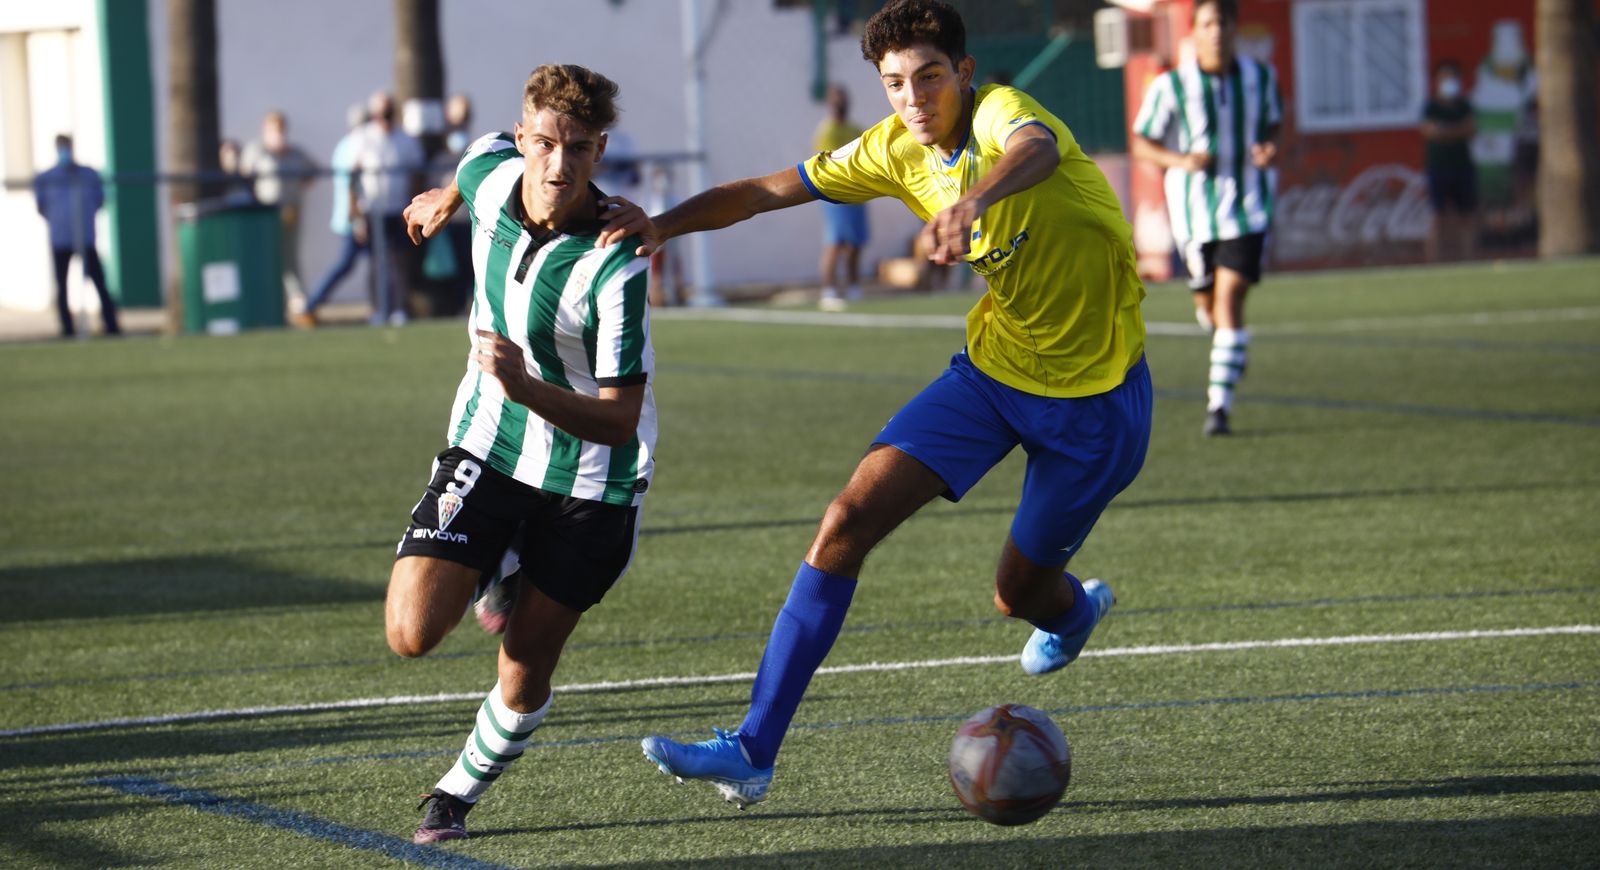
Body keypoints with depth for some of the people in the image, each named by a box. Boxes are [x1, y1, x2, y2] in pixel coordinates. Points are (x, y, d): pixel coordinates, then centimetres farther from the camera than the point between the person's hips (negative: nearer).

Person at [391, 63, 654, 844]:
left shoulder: (614, 266, -27)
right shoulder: (491, 173, -13)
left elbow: (619, 419, -25)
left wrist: (525, 387, -42)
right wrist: (443, 199, 36)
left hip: (588, 480, -4)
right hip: (487, 448, 4)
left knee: (526, 670, 4)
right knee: (410, 633, -11)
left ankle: (458, 793, 32)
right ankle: (500, 577, 22)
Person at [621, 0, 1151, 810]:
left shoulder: (999, 110, -24)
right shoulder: (897, 149, -4)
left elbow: (1037, 146, -50)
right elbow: (768, 191, 1)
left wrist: (974, 199, -72)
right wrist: (662, 223, -16)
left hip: (1094, 392, -5)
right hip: (990, 367, 5)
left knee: (1019, 593, 7)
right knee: (850, 516, -13)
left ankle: (1075, 609, 49)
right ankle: (754, 749, -12)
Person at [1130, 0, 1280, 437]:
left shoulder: (1261, 77, 1)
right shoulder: (1171, 86, -7)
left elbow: (1273, 122, 18)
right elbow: (1141, 143, 0)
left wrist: (1271, 148, -6)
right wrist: (1180, 160, -19)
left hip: (1247, 208, 0)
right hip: (1195, 211, 0)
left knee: (1229, 300, -13)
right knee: (1209, 304, 10)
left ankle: (1220, 403, -11)